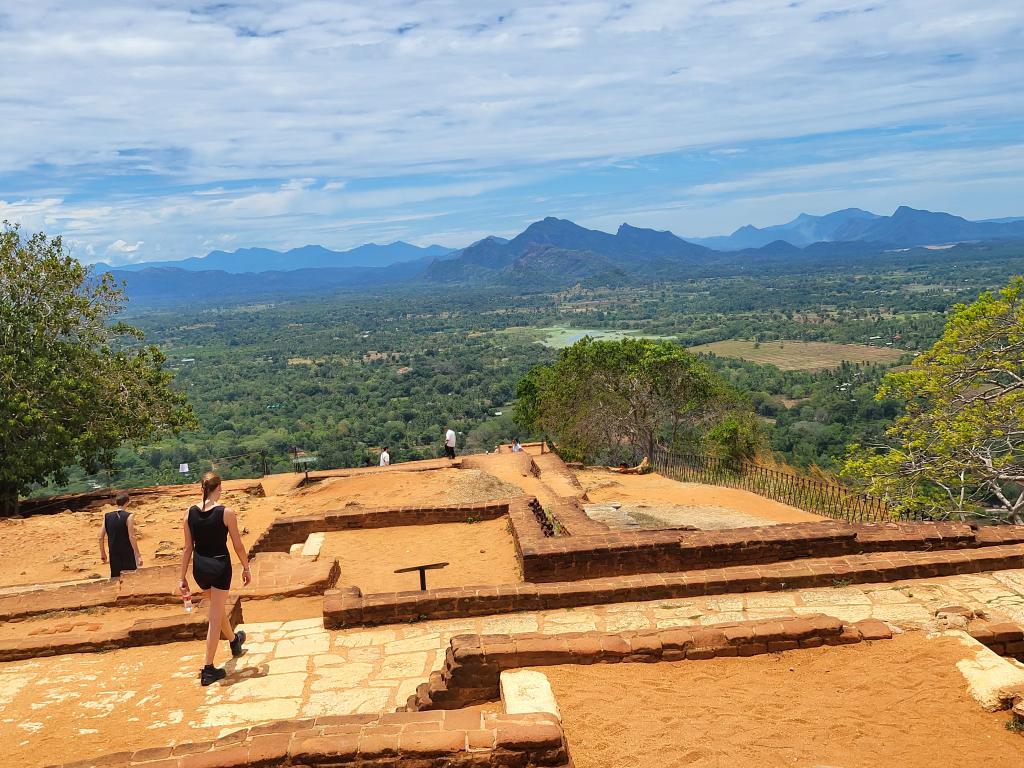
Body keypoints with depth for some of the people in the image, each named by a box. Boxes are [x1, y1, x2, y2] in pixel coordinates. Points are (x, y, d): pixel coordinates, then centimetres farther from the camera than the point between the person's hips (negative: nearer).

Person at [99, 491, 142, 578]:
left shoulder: (107, 516, 0)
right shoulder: (129, 516, -14)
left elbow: (101, 537, 3)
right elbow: (131, 537, -17)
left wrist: (102, 553, 14)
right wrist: (138, 555, -13)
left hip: (114, 555, 4)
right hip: (128, 554, -4)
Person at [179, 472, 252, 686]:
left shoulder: (190, 513, -4)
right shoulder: (226, 513, -14)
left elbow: (188, 548, 1)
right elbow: (238, 546, -8)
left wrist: (183, 577, 8)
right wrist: (246, 568, 7)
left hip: (200, 567, 5)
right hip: (220, 566, -5)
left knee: (217, 607, 27)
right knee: (215, 617, 2)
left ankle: (234, 641, 52)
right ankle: (208, 669, 4)